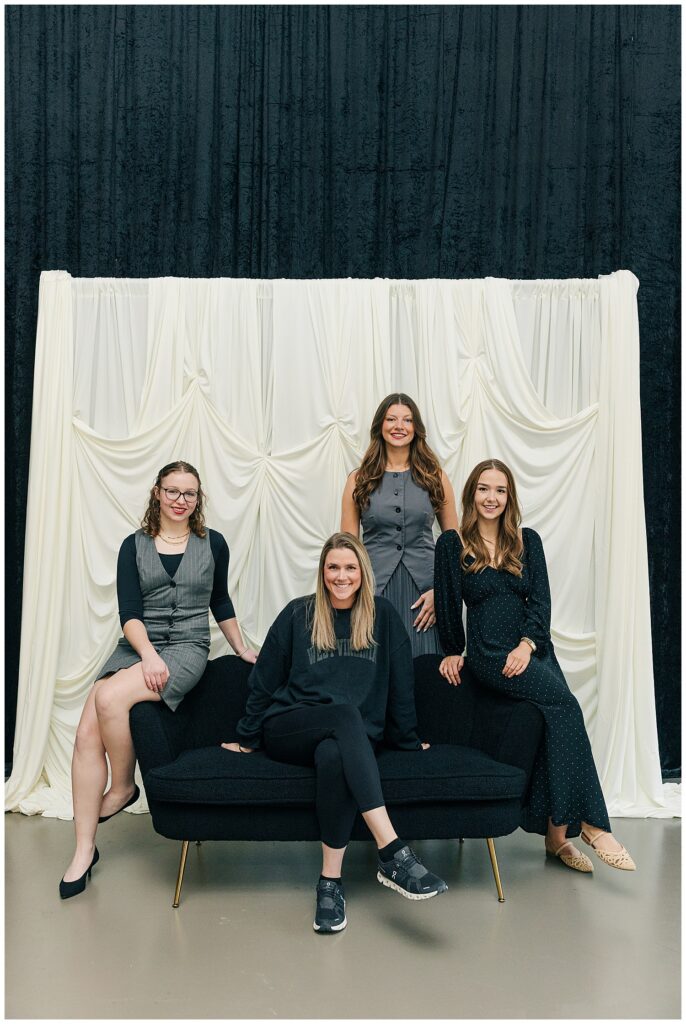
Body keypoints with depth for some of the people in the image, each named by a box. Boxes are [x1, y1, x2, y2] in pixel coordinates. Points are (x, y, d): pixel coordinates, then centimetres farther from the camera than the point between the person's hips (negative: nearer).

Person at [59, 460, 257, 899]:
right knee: (87, 733, -17)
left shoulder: (213, 544, 7)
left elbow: (220, 602, 19)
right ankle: (84, 849, -5)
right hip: (137, 646, 2)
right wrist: (149, 654, -18)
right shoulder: (135, 545, 7)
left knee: (110, 697, -28)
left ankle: (123, 787, -4)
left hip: (187, 647, -2)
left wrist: (242, 649, 22)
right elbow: (129, 611, -3)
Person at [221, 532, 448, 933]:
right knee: (346, 713, -36)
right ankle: (393, 852, -46)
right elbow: (265, 680, 9)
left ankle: (331, 882, -30)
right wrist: (247, 738, 11)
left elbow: (401, 681, 10)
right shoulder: (298, 614, 5)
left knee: (334, 756, -39)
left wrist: (407, 739, 11)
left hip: (351, 737, 1)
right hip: (286, 729, -1)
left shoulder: (383, 616, 7)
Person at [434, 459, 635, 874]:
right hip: (489, 652, -4)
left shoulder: (528, 541, 11)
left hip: (534, 648, 4)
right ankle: (590, 822, -14)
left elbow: (541, 600, 2)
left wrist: (527, 643, -12)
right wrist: (454, 651, 11)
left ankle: (557, 834, -1)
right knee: (566, 705, -22)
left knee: (556, 722, -15)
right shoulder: (452, 544, 2)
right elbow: (448, 604, 7)